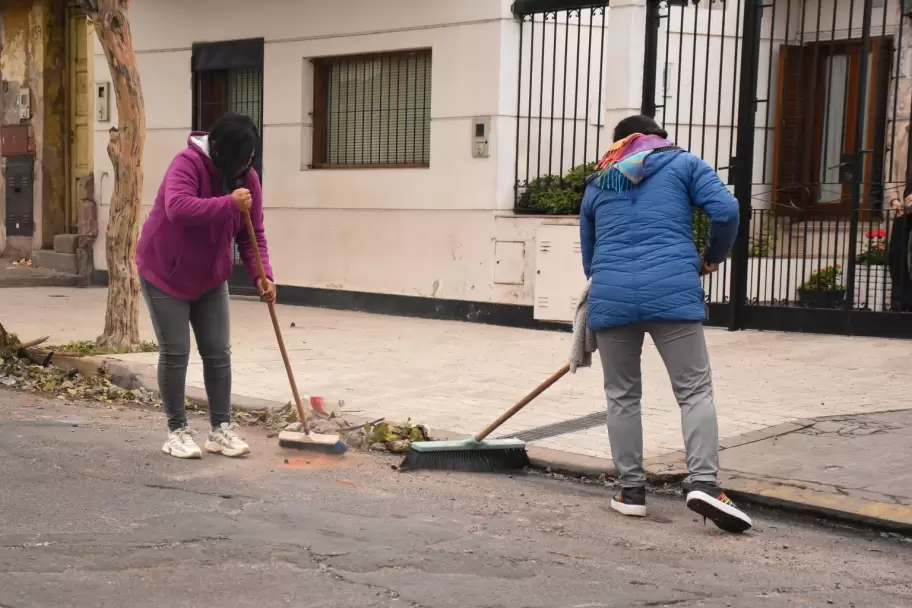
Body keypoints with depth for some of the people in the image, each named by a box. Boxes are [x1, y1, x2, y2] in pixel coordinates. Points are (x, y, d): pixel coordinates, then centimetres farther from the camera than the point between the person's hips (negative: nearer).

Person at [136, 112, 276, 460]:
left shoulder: (247, 178, -5)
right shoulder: (188, 163, -23)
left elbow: (252, 234, -3)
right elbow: (177, 207, -40)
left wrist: (261, 275, -18)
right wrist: (229, 204, -42)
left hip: (209, 278, 6)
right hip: (165, 273, -5)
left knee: (218, 353, 3)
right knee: (175, 352, -4)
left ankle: (222, 428, 12)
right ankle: (177, 431, 7)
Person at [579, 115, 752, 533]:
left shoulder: (597, 185, 25)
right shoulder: (683, 163, 16)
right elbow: (726, 210, 1)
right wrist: (713, 256, 17)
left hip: (611, 295, 3)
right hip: (671, 291, -3)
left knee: (622, 395, 13)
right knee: (695, 390, 1)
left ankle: (631, 490, 14)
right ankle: (703, 483, -12)